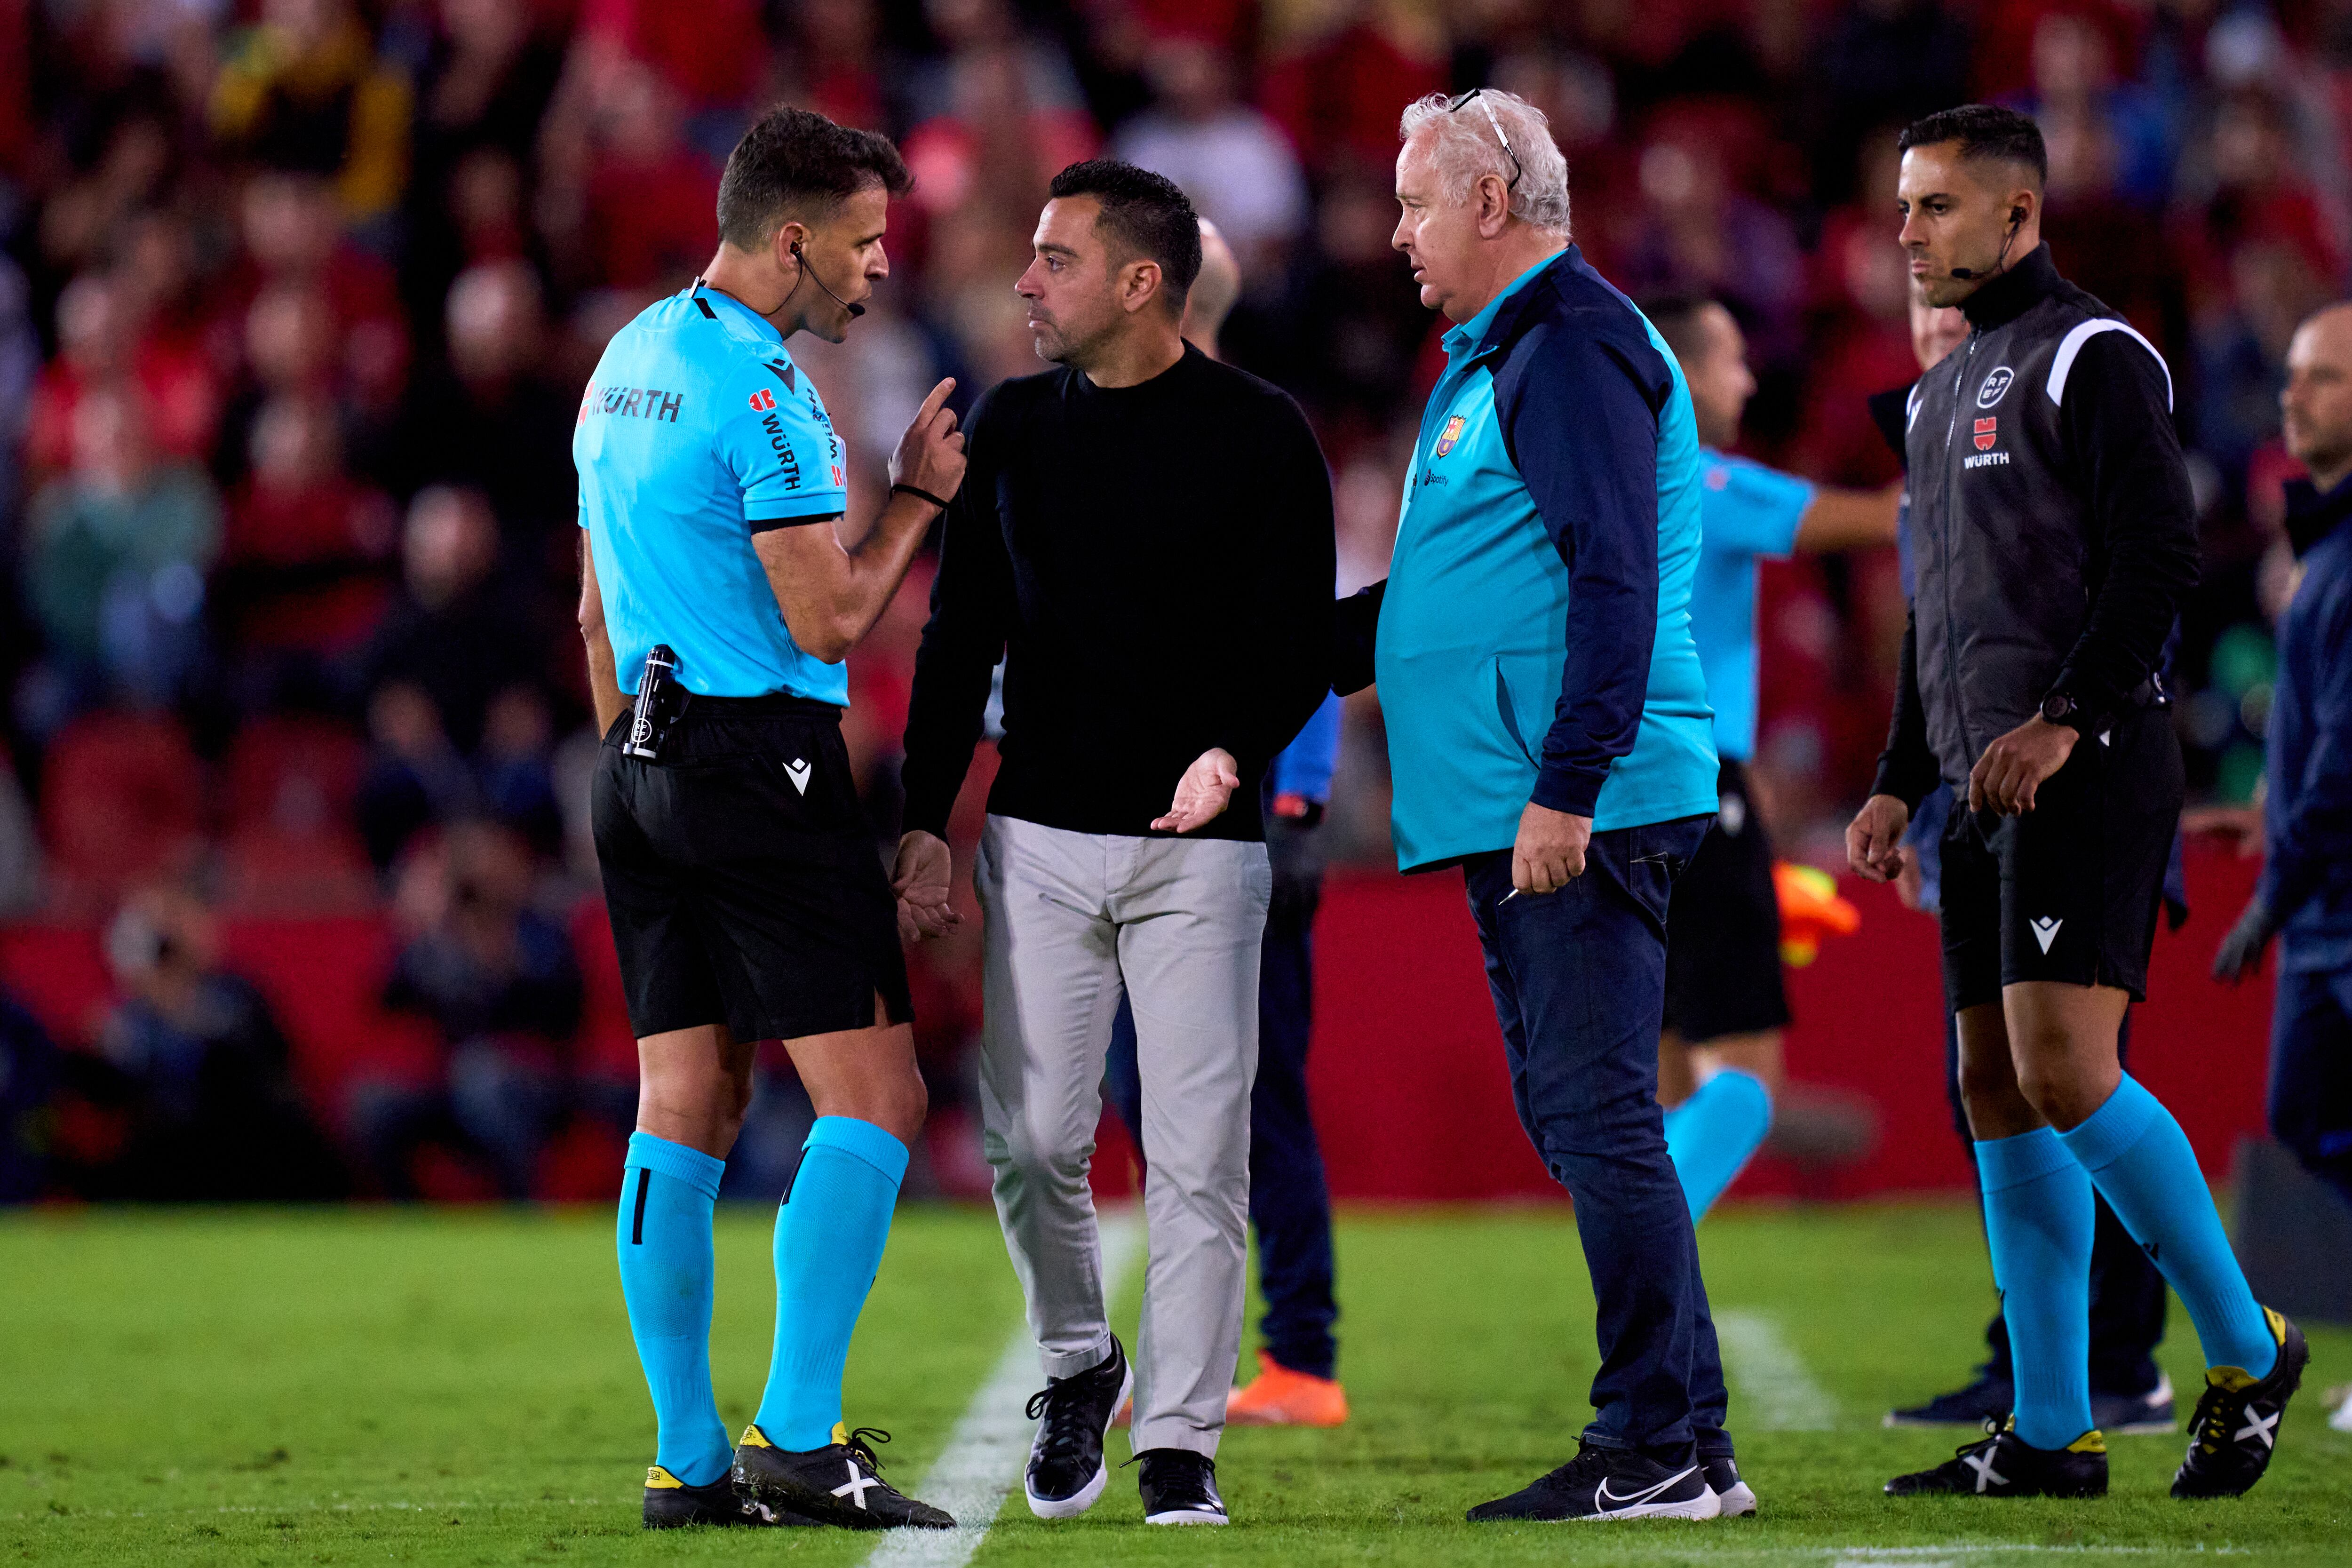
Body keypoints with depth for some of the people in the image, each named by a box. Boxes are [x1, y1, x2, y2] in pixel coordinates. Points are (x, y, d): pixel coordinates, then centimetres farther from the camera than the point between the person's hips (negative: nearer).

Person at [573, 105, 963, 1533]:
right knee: (874, 1100, -6)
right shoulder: (761, 387, -14)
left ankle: (690, 1460, 6)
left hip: (644, 758, 9)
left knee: (686, 1112, 7)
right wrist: (919, 497, -2)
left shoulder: (628, 364, 16)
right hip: (762, 761, -9)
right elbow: (829, 622, -16)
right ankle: (798, 1441, -11)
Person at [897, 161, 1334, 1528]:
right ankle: (1078, 1365, 24)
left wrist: (1234, 754, -20)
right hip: (1040, 838, 3)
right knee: (1031, 1137, -1)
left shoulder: (1259, 436, -2)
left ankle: (1181, 1440, 5)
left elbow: (1301, 646, -2)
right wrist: (929, 814, 6)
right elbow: (961, 633, 14)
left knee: (1198, 1157, -3)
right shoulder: (1015, 426, 10)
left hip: (1199, 849, -3)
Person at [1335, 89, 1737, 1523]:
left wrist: (1567, 787, -23)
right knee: (1576, 1121, 10)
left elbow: (1616, 581, -19)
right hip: (1517, 812, 10)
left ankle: (1671, 1451, -10)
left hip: (1580, 810, -10)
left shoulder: (1573, 347, -10)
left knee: (1597, 1116, -11)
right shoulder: (1493, 357, 22)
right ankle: (1668, 1443, 13)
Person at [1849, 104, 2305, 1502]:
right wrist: (1900, 784, 21)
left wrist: (2062, 719, -21)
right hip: (1988, 786, 9)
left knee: (2065, 1072, -18)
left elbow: (2161, 558, -15)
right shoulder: (1945, 393, 22)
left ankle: (2248, 1351, -4)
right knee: (1999, 1090, 4)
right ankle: (2053, 1437, 6)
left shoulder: (2094, 360, -5)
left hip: (2090, 771, -9)